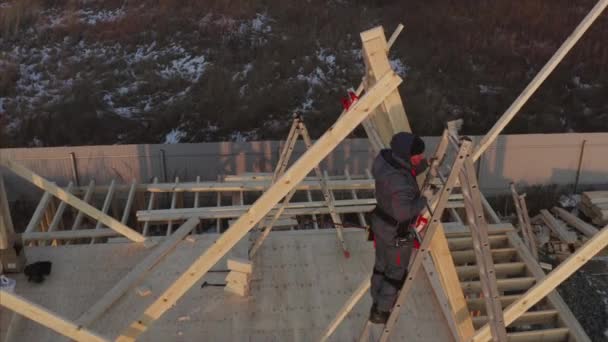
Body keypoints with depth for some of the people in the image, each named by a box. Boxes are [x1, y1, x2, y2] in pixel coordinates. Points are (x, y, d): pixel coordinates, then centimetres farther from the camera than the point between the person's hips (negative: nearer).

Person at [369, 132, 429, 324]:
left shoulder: (385, 158, -11)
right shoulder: (398, 180, -37)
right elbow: (403, 211, -45)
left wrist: (425, 164, -10)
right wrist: (423, 200, -28)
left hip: (381, 222, 8)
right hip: (396, 233, -8)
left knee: (381, 265, 25)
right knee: (396, 272, 16)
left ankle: (377, 304, 46)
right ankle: (380, 312, 33)